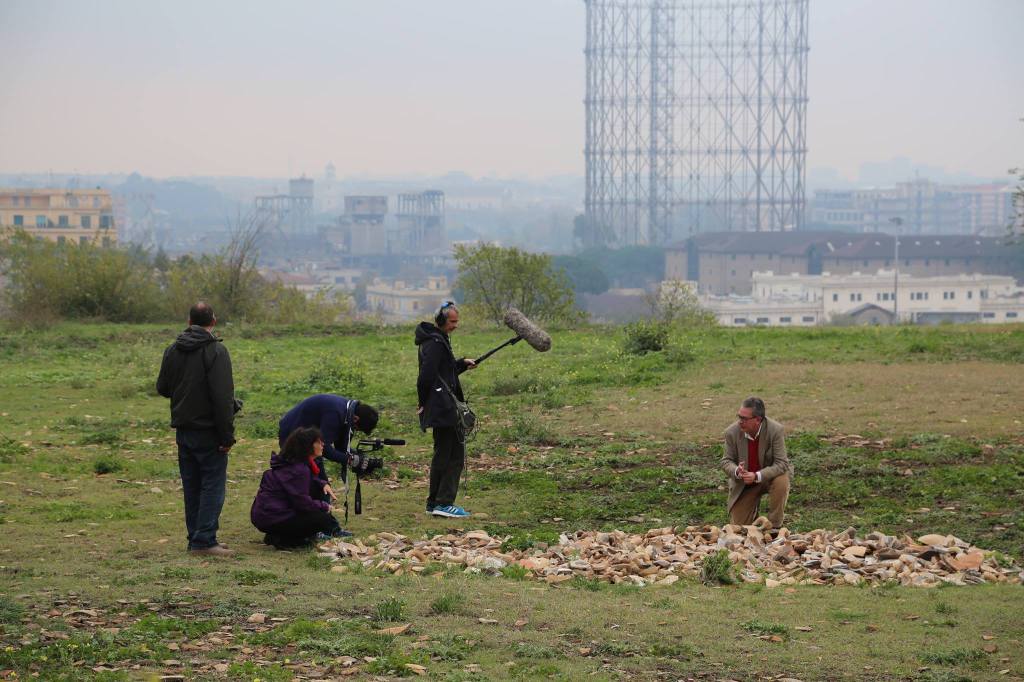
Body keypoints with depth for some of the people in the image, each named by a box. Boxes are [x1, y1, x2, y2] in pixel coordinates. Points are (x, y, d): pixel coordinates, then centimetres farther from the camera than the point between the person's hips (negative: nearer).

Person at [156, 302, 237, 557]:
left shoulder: (172, 350, 7)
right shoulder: (215, 351, -14)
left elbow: (162, 388, 17)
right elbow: (223, 397, -19)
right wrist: (227, 435, -16)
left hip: (182, 429, 6)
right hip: (208, 431, -6)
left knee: (191, 486, 13)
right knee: (212, 485, -3)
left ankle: (195, 539, 16)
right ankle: (205, 540, -8)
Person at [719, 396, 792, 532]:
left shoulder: (776, 430, -25)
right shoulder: (732, 432, -17)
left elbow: (781, 463, -26)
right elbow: (726, 461, -8)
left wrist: (757, 476, -40)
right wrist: (736, 471, -33)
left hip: (770, 476, -2)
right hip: (744, 483, 2)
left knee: (781, 482, -37)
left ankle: (774, 527, -17)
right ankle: (754, 506, 32)